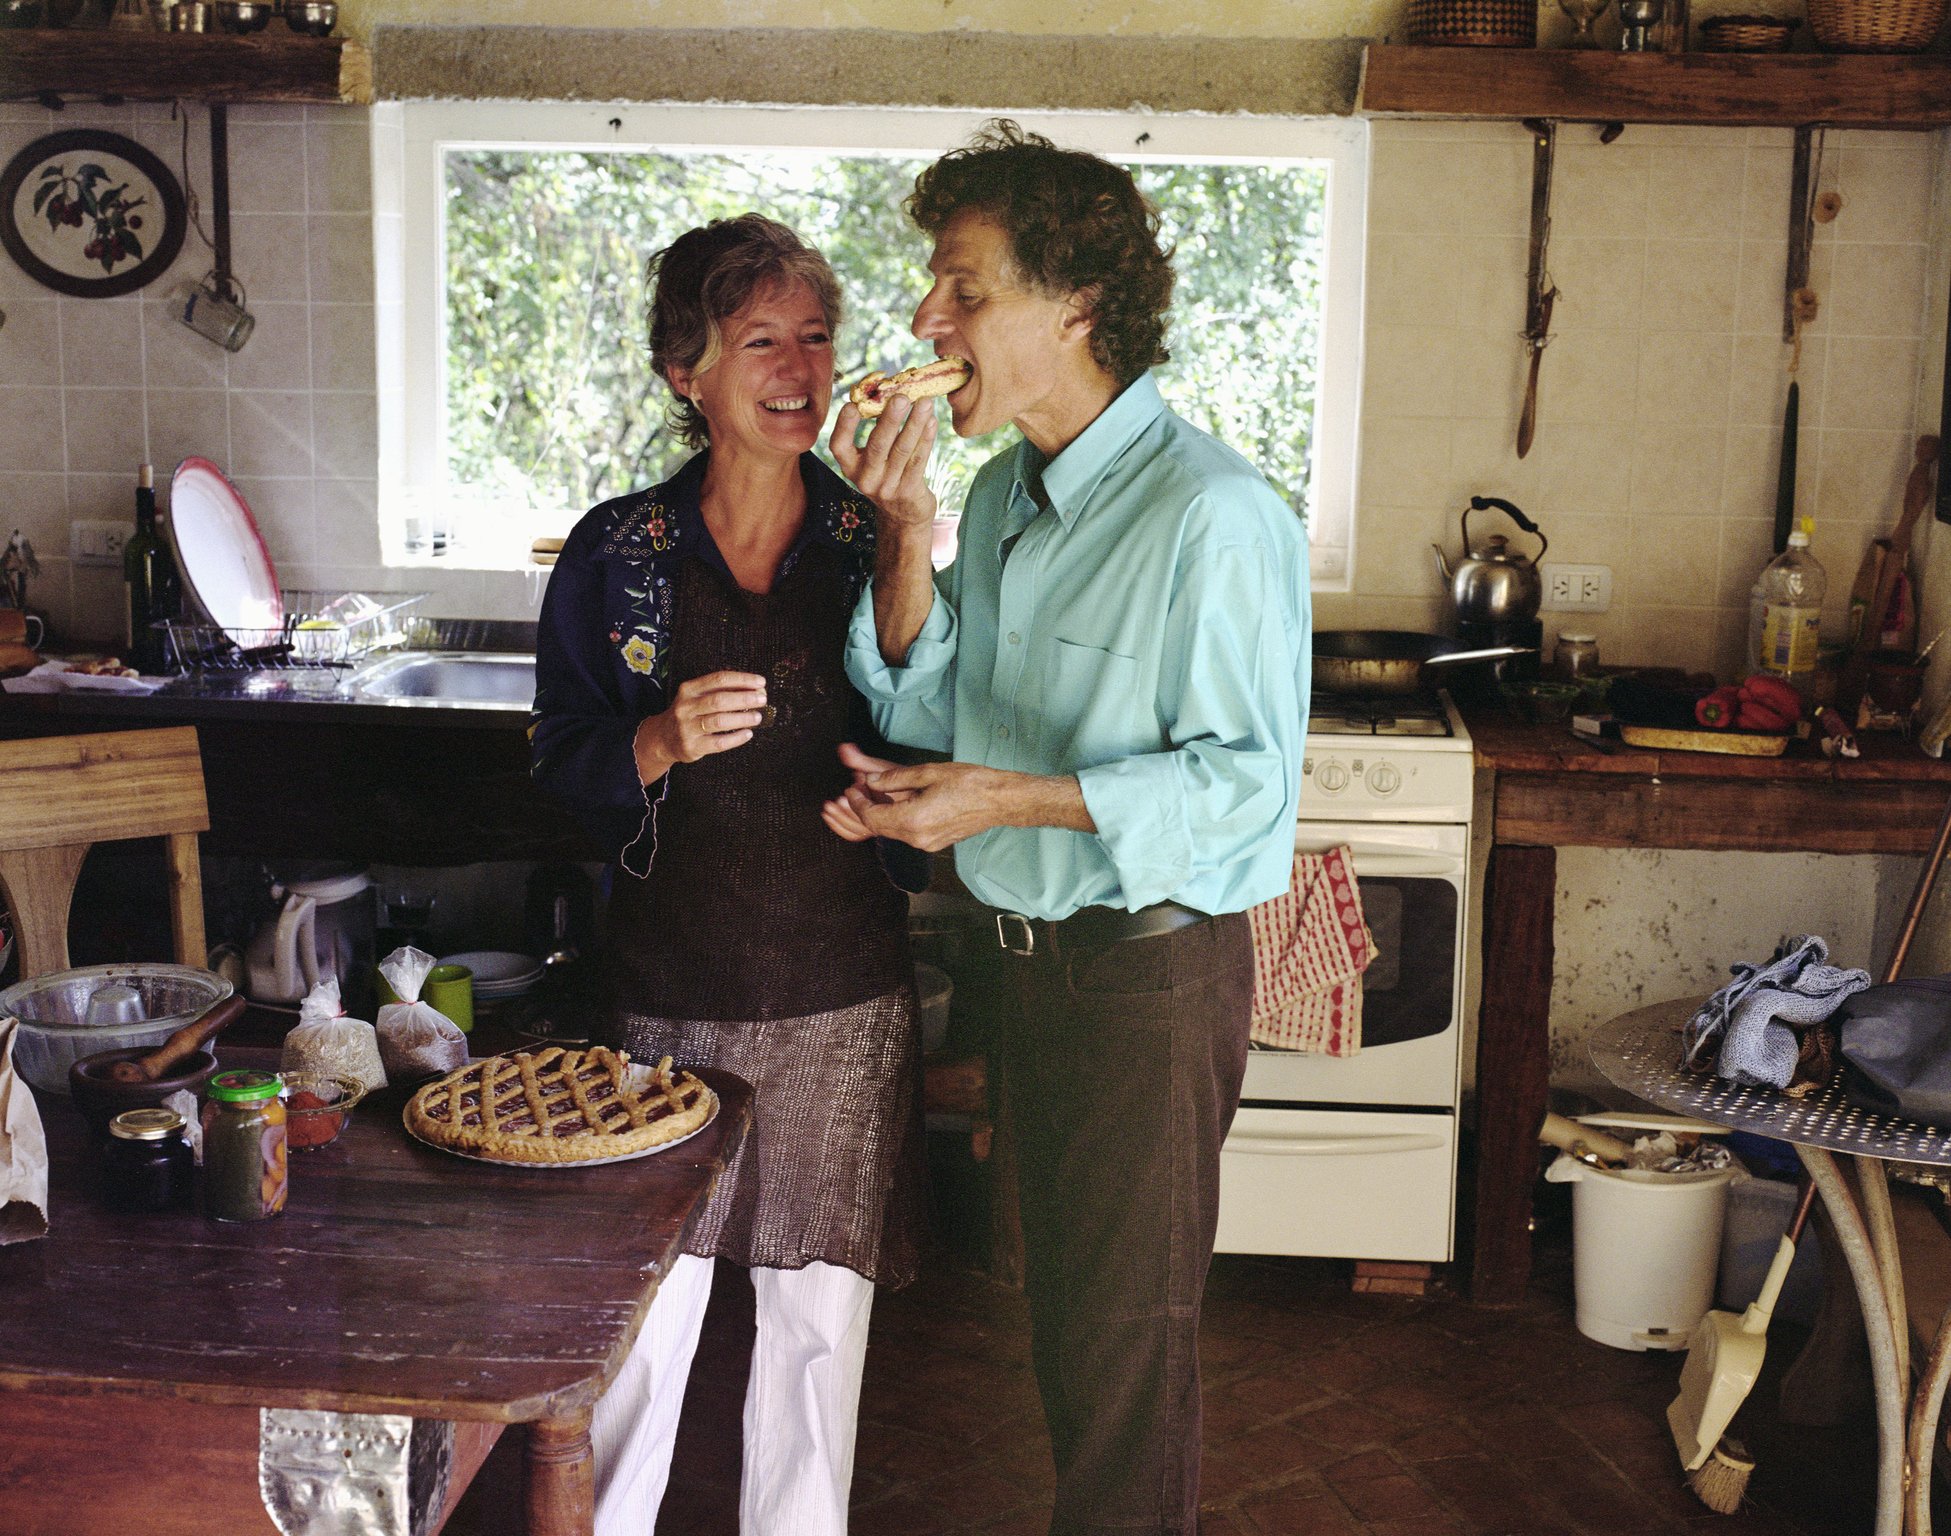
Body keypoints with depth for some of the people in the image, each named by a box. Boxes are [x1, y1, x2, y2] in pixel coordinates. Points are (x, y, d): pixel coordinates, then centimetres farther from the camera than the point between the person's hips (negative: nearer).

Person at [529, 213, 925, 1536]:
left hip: (841, 994, 1)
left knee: (819, 1312, 11)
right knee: (641, 1315, 6)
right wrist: (661, 744, -17)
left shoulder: (872, 545, 2)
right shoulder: (617, 553, 0)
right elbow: (560, 758, 2)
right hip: (668, 990, -1)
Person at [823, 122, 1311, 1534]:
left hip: (1153, 973, -8)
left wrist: (1013, 798, -26)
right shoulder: (1008, 492, 7)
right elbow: (930, 708, 7)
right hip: (1038, 955, 8)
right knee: (1066, 1314, 23)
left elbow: (1249, 779, -21)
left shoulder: (1211, 515, -20)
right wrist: (903, 536, -7)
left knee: (1125, 1342, 7)